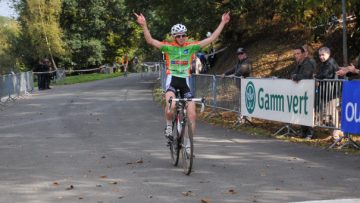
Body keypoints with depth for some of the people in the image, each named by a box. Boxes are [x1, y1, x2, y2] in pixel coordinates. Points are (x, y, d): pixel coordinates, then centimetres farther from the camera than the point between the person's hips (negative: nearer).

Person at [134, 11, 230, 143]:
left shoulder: (191, 47, 4)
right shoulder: (169, 47, -3)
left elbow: (211, 38, 4)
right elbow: (150, 41, -14)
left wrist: (223, 23, 0)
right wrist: (144, 25, -28)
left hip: (185, 81, 3)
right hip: (172, 79, -3)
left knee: (192, 115, -5)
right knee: (171, 105, -32)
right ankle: (169, 126, -2)